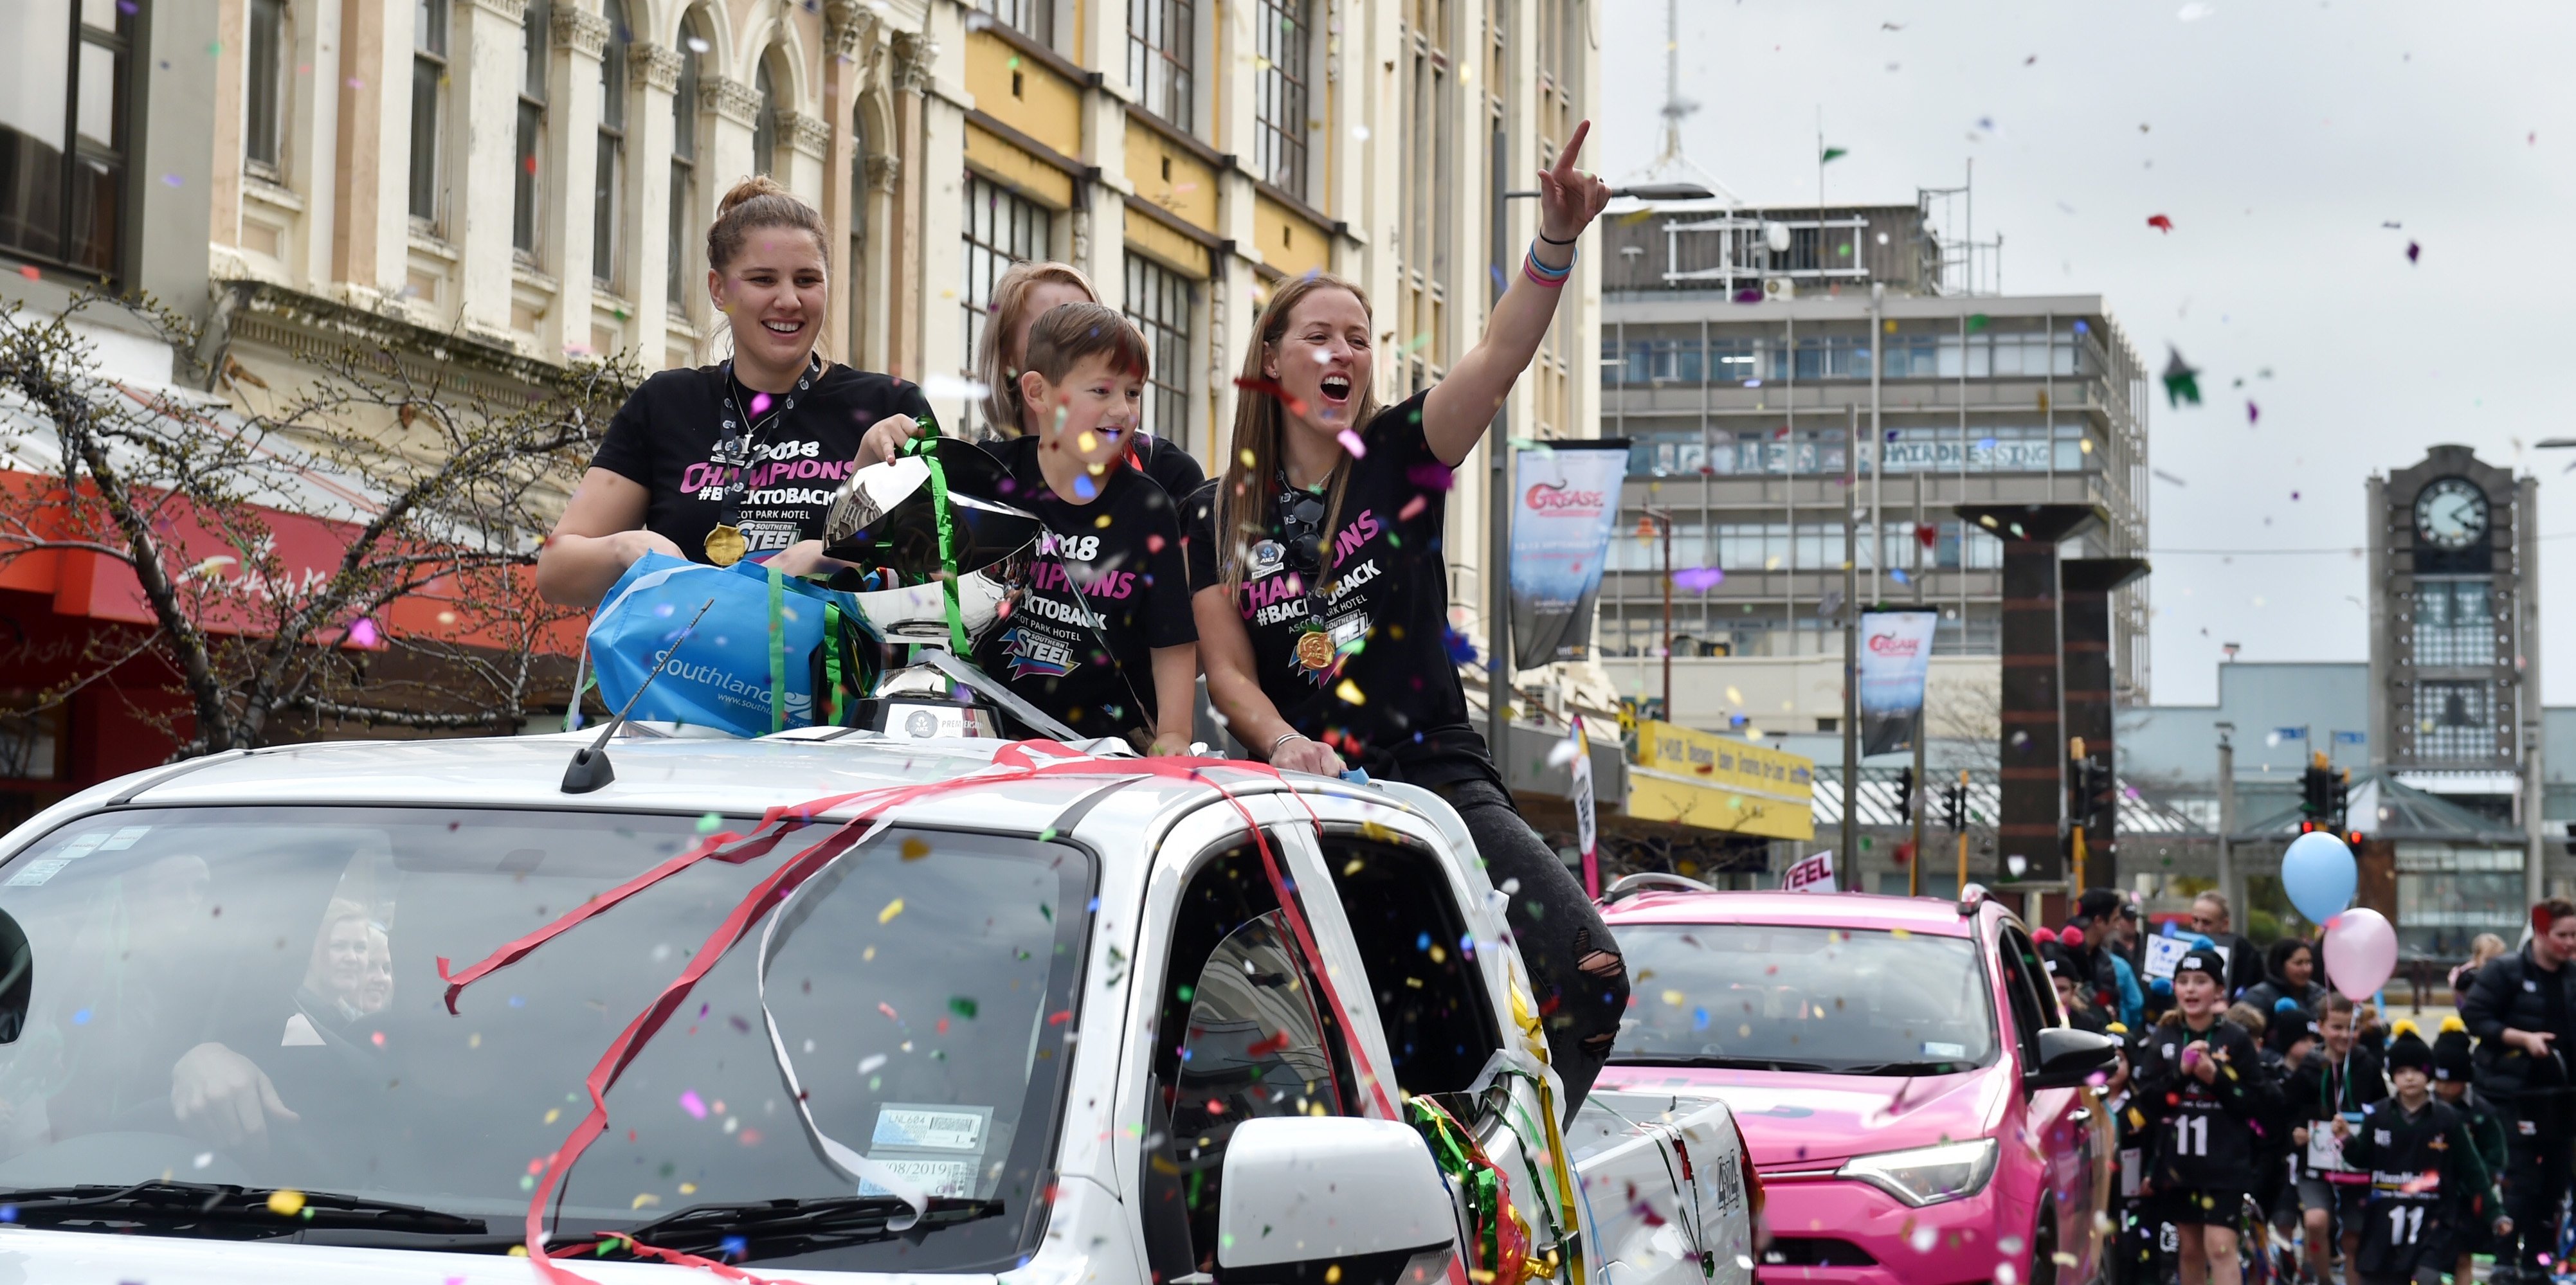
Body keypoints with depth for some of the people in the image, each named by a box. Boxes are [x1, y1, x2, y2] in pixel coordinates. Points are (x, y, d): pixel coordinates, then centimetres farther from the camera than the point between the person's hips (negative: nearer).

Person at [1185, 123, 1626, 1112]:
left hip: (1439, 778, 0)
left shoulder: (1400, 458, 5)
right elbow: (1227, 670, 4)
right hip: (1301, 795, 1)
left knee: (1587, 973, -19)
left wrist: (1556, 244, -29)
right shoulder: (1219, 513, 9)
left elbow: (1500, 356, -12)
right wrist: (1283, 744, -17)